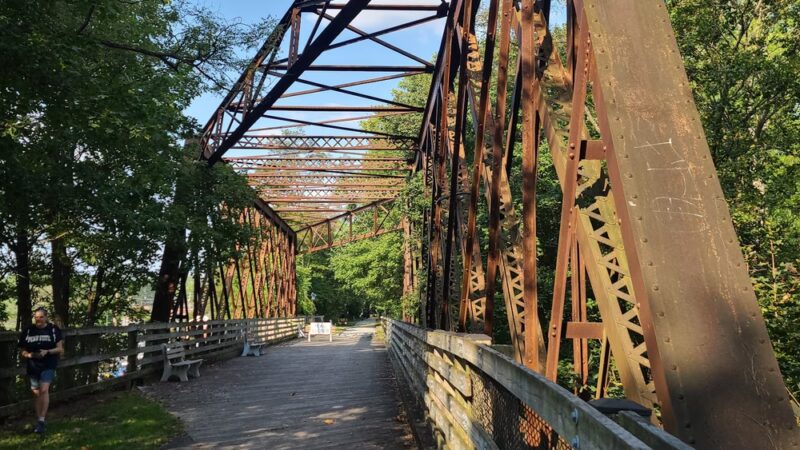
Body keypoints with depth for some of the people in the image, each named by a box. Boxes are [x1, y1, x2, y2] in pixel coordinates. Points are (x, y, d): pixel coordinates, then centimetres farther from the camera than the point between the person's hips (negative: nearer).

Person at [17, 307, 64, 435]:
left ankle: (41, 421, -11)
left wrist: (47, 351, -19)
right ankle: (39, 421, 23)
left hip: (48, 365, -3)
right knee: (36, 393, 10)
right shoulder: (28, 331, 2)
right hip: (33, 366, 3)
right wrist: (28, 355, -14)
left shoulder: (53, 330, -3)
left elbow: (60, 349, -2)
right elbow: (22, 351, 7)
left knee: (44, 390, -16)